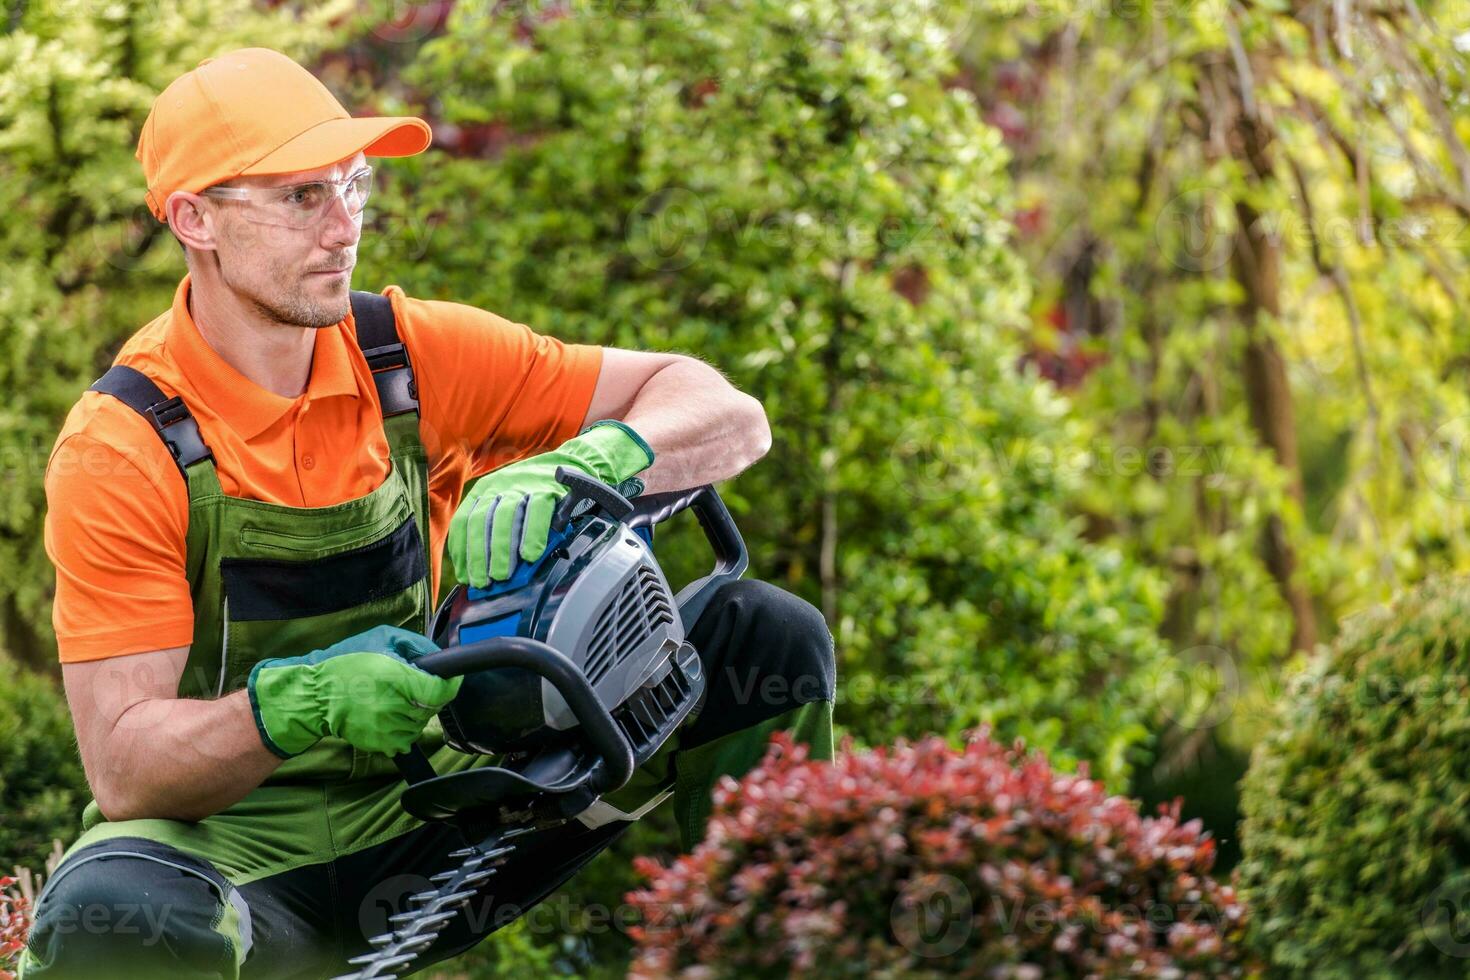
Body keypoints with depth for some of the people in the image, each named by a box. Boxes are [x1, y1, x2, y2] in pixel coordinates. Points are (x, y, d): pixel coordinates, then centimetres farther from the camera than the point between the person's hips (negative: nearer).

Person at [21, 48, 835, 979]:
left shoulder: (414, 355, -4)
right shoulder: (122, 446, -15)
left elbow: (727, 416, -6)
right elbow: (124, 768, -19)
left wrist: (579, 467, -28)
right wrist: (299, 706, -38)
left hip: (429, 813, 3)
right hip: (236, 848, -3)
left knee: (766, 636, -13)